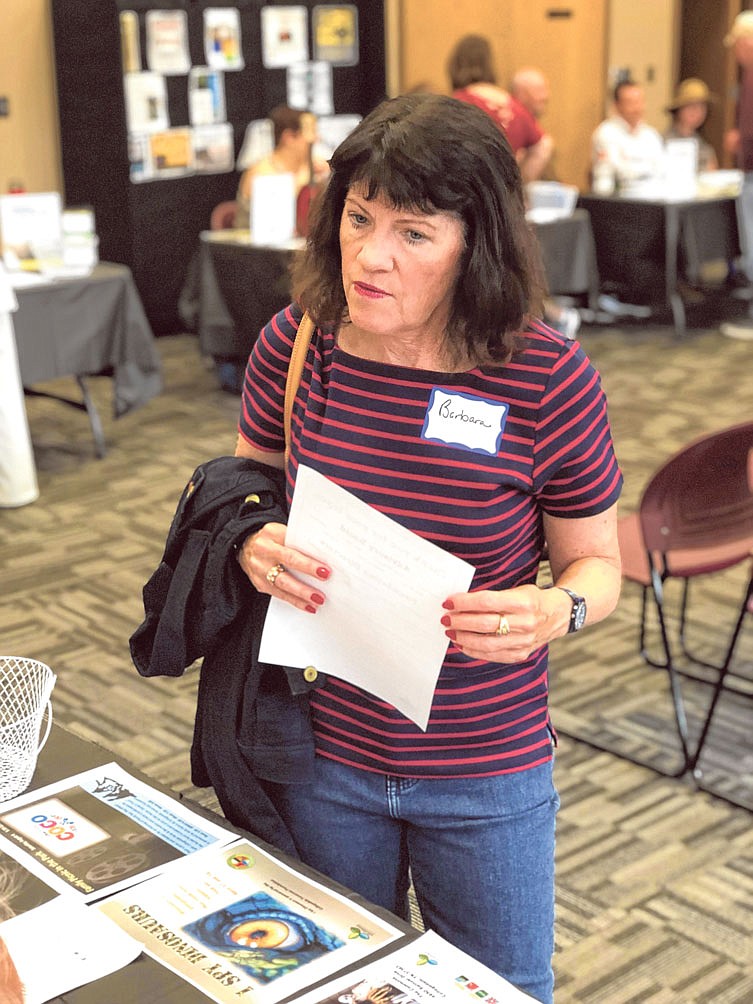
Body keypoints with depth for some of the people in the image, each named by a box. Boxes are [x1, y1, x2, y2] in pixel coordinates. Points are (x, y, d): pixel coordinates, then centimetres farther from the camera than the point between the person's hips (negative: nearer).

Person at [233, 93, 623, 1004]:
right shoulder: (294, 344, -10)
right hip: (322, 755, 2)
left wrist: (555, 610, -27)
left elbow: (595, 561, -5)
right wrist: (255, 545, -16)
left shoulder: (550, 381, -17)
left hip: (487, 775, -2)